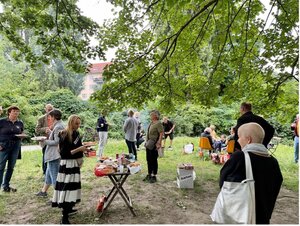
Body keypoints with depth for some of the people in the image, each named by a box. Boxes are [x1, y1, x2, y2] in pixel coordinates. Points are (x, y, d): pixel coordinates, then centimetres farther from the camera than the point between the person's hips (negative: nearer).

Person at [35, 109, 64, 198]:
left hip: (54, 155, -11)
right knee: (48, 173, 23)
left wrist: (44, 141, -11)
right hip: (52, 155, 11)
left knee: (54, 175, -2)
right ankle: (43, 191, 39)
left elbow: (56, 142, -21)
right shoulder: (59, 125, 12)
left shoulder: (58, 127, -19)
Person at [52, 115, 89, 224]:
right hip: (67, 165, -8)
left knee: (71, 187, 17)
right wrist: (78, 149, -25)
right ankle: (64, 218, -3)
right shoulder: (64, 136, -17)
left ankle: (68, 208, 33)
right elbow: (64, 153, -20)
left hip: (75, 163, 8)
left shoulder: (76, 133, 6)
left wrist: (83, 148, 1)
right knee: (67, 188, -8)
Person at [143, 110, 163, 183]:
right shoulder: (151, 123, 13)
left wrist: (159, 143, -25)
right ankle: (149, 174, 28)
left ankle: (154, 176, 13)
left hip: (154, 145, -9)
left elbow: (161, 134, -19)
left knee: (154, 160, 1)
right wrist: (146, 141, 19)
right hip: (148, 144, 9)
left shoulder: (158, 124, -14)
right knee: (148, 160, 15)